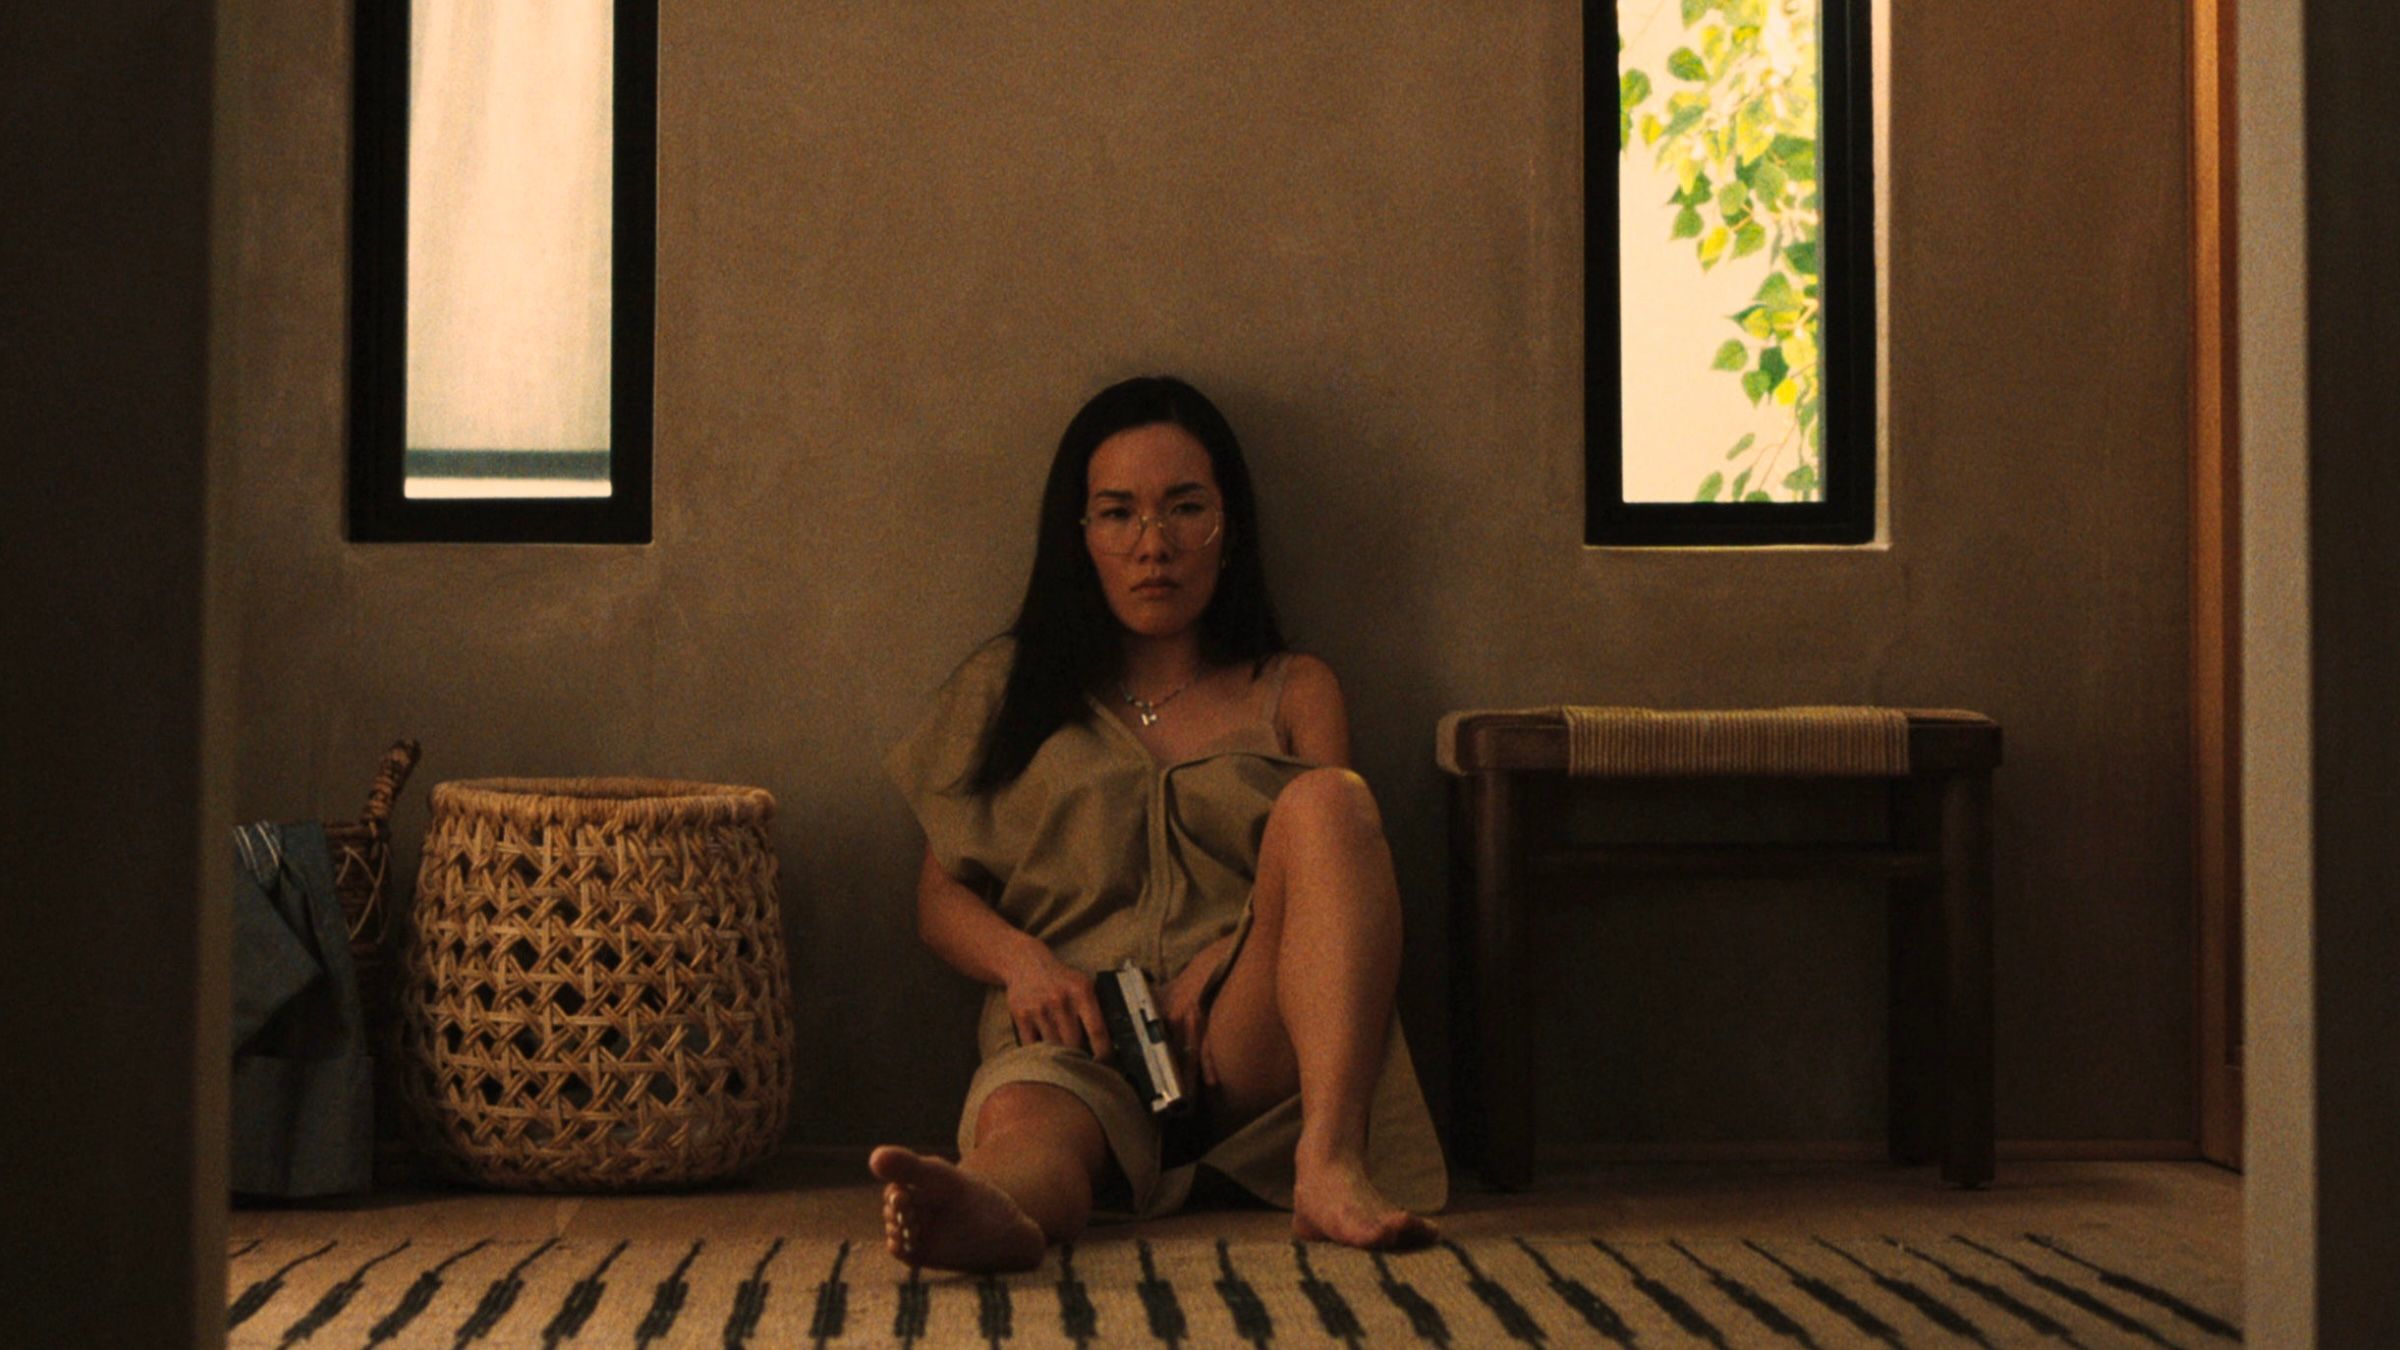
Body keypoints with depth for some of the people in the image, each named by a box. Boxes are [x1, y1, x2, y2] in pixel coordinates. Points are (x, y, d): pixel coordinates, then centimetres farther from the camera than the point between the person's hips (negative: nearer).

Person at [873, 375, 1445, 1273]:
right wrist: (1023, 960, -6)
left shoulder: (1292, 693, 23)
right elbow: (941, 895, 18)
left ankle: (1330, 1165, -43)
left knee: (1326, 796, -26)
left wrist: (1219, 960, -12)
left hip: (1245, 1043, 1)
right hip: (1077, 1040, -1)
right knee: (1020, 1121, -38)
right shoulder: (1012, 687, 24)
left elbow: (1333, 844, 9)